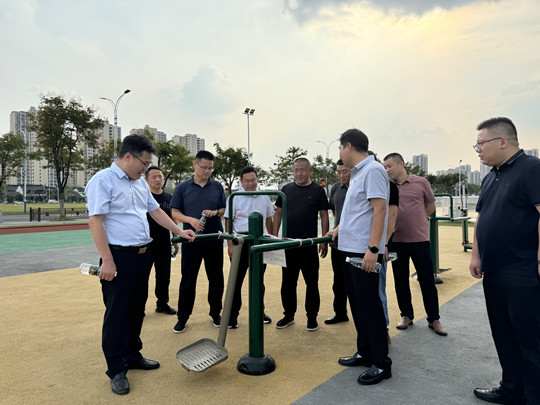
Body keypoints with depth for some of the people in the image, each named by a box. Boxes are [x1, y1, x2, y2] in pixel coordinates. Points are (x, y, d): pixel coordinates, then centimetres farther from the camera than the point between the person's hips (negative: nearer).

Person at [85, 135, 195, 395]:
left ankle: (132, 355, 34)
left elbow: (155, 210, 19)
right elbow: (95, 221, -17)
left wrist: (179, 231, 13)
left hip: (143, 255, 8)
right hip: (119, 257, -8)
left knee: (137, 309, 17)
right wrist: (107, 260, -20)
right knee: (117, 313, 4)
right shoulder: (103, 181, -12)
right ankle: (117, 370, 17)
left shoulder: (140, 182, 13)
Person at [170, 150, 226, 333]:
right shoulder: (183, 188, 4)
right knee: (188, 279, 5)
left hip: (214, 238, 2)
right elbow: (175, 213, 3)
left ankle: (216, 313, 26)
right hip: (191, 239, -1)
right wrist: (191, 220, -15)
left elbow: (225, 210, 11)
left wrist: (215, 212, -11)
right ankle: (182, 317, 19)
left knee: (216, 277, 9)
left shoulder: (217, 187, 8)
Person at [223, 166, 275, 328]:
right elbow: (228, 222, -5)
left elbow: (269, 221, 14)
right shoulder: (234, 198, -3)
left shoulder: (264, 198, 8)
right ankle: (232, 316, 12)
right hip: (240, 242, -3)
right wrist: (230, 245, -11)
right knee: (237, 279, 1)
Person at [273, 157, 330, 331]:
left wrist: (324, 241, -5)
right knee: (288, 281, 11)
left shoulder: (318, 190, 1)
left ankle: (312, 317, 21)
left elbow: (324, 216, 1)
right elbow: (278, 214, 11)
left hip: (309, 244, -2)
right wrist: (275, 237, 4)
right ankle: (289, 315, 26)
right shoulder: (286, 189, 8)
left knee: (311, 282, 6)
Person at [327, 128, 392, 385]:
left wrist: (373, 249, -25)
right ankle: (364, 353, 29)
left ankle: (381, 363, 12)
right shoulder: (357, 173, 16)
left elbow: (379, 210, -20)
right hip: (350, 249, 10)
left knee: (370, 306, -1)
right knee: (357, 304, 16)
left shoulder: (372, 171, -12)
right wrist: (339, 230, 26)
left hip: (364, 252, -10)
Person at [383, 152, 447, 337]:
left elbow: (431, 206, 10)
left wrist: (416, 221, 2)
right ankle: (407, 315, 28)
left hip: (419, 239, -2)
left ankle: (434, 319, 21)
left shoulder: (421, 182, 0)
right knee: (401, 280, 11)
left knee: (427, 280, 5)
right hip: (396, 240, 2)